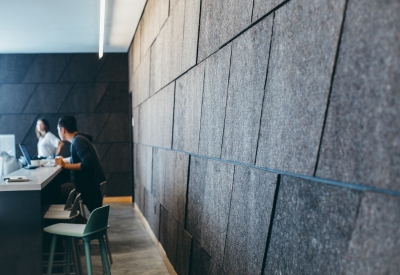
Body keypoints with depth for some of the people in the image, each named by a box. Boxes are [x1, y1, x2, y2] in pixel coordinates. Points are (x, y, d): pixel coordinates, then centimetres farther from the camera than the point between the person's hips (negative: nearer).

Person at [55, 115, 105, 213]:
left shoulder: (78, 141, -18)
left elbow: (88, 164, -27)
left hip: (91, 184, -9)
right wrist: (63, 160, 36)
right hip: (90, 182, 9)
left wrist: (65, 165, -21)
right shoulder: (78, 139, 10)